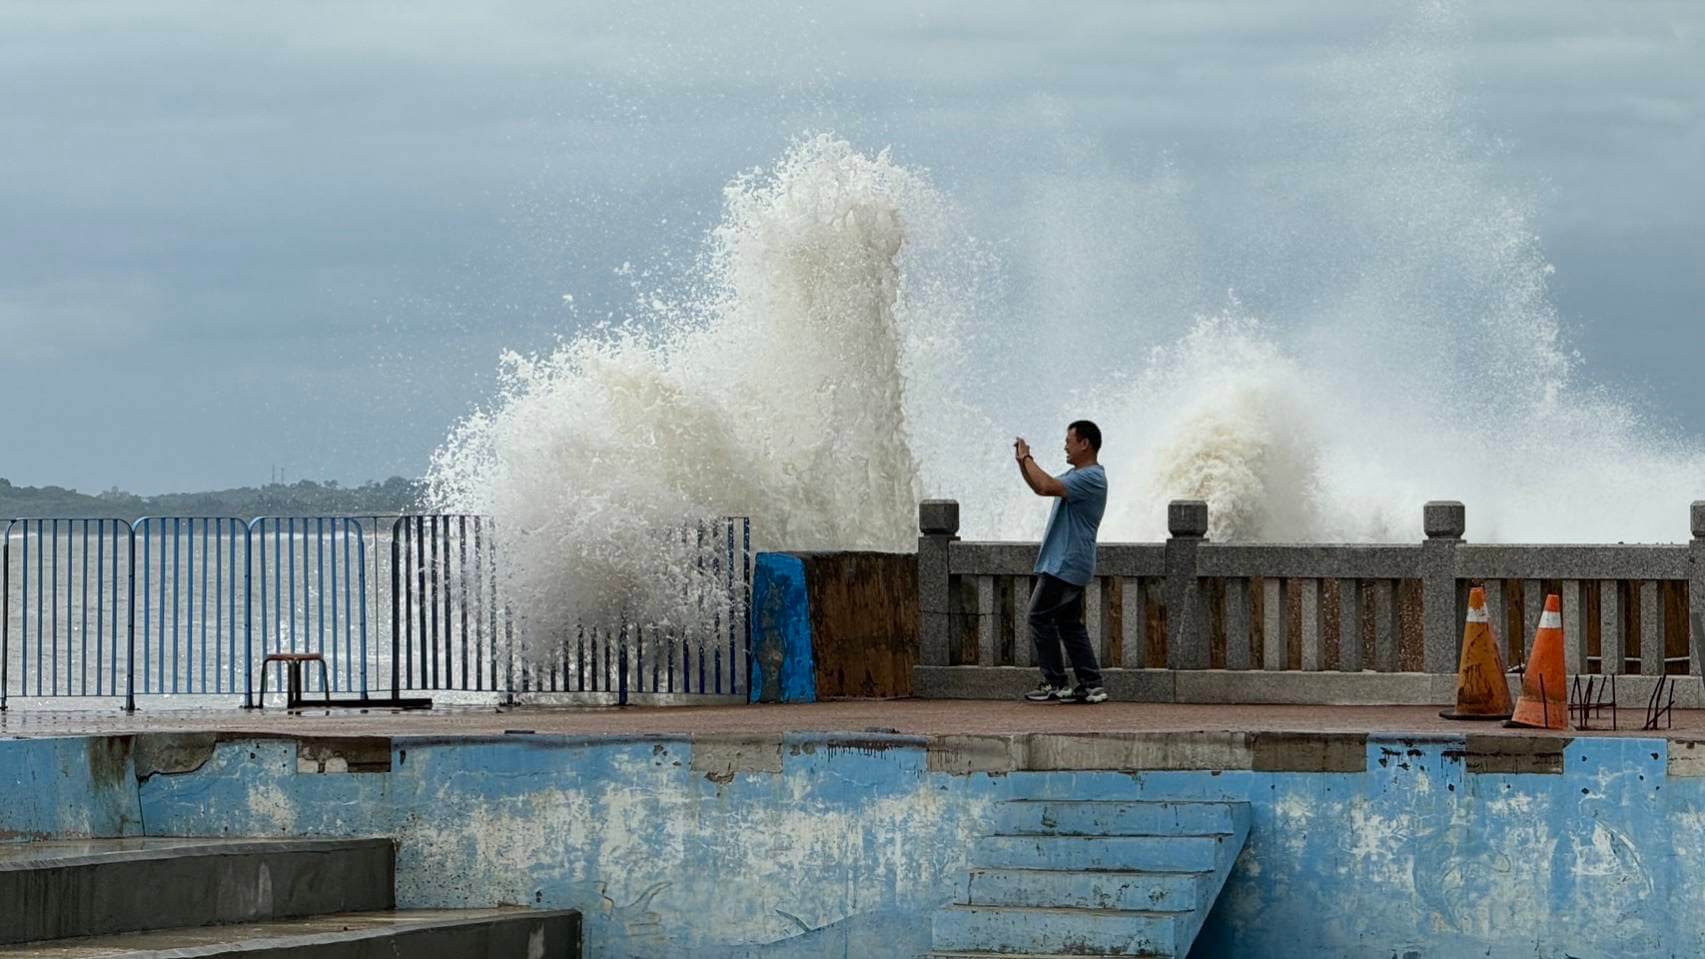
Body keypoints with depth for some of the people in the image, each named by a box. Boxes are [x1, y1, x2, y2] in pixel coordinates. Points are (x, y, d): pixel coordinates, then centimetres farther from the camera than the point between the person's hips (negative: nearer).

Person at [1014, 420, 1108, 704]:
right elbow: (1041, 487, 26)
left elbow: (1048, 486, -29)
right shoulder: (1076, 474, 17)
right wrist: (1023, 462, 11)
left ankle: (1054, 684, -4)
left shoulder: (1091, 478, -17)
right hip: (1067, 564, 10)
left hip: (1065, 564, -10)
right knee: (1069, 623, 10)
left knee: (1040, 618, -6)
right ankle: (1091, 684, 8)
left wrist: (1027, 459, -16)